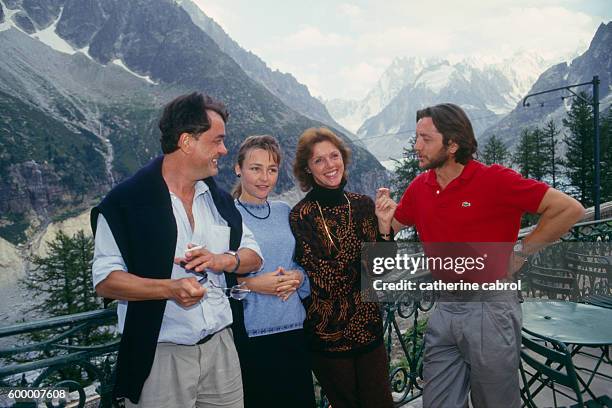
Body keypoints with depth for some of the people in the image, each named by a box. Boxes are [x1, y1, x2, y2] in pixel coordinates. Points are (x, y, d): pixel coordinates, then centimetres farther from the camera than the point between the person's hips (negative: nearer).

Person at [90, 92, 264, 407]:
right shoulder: (125, 201, -9)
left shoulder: (219, 198, 9)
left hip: (221, 346, 5)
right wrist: (169, 288, -26)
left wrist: (224, 260, -10)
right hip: (158, 358, -5)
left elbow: (253, 255, 12)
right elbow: (105, 280, -11)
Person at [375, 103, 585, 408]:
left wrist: (521, 251, -10)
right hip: (445, 308, 5)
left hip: (490, 307, -5)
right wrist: (384, 219, -7)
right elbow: (393, 228, 16)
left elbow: (569, 209, -12)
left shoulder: (494, 180, -15)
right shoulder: (419, 187, 2)